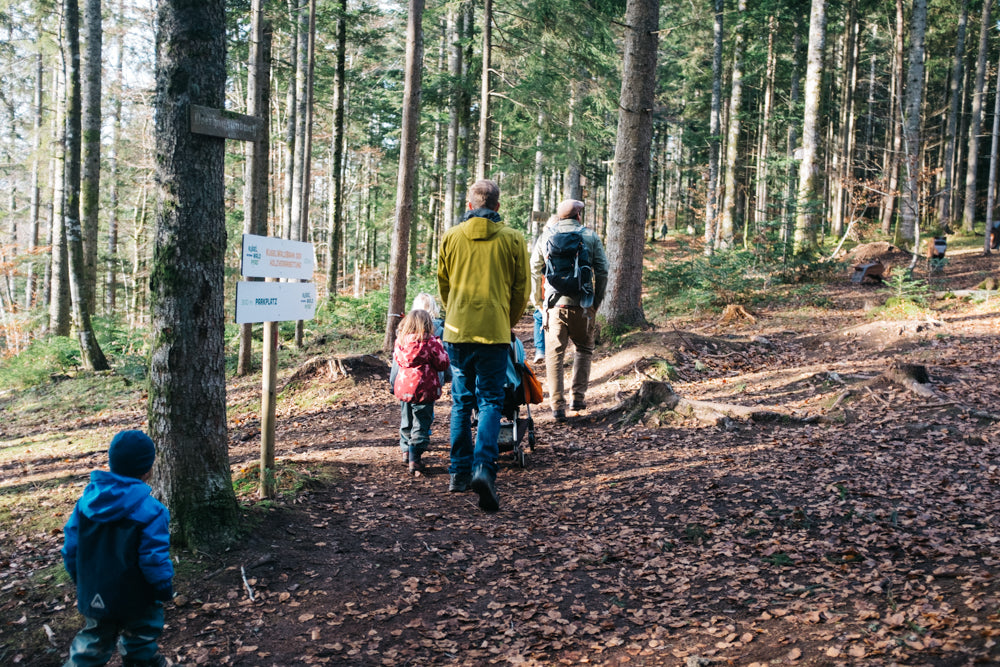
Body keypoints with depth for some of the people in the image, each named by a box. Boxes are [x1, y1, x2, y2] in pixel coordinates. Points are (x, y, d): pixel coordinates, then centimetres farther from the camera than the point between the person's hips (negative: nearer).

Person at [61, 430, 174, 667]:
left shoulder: (87, 500, -5)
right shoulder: (150, 511, -21)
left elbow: (71, 548, 2)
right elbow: (155, 559, -20)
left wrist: (83, 582, 17)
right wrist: (165, 590, -3)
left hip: (94, 597, 5)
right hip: (136, 602, -5)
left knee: (90, 648, 20)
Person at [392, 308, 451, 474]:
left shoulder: (400, 341, 2)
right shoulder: (430, 342, -14)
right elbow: (443, 364, -7)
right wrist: (440, 348, 8)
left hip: (403, 387, 5)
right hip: (423, 389, -5)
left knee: (406, 422, 20)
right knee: (421, 424, 0)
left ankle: (407, 451, 32)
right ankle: (414, 459, -6)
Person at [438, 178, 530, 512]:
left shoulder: (451, 236, 4)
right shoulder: (513, 239, -1)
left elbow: (442, 283, 13)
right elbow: (521, 289, 5)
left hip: (457, 329, 2)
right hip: (495, 331, -2)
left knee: (461, 401, 14)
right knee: (491, 401, 2)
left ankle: (459, 472, 19)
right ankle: (484, 467, -17)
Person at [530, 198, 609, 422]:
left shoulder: (546, 236, 7)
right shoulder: (590, 236, 3)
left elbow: (534, 269, 8)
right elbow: (602, 271, 0)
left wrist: (538, 298, 19)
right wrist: (597, 300, 10)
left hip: (554, 303, 0)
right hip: (582, 304, 0)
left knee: (554, 354, 4)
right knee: (584, 349, 18)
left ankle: (557, 405, -2)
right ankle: (578, 398, 15)